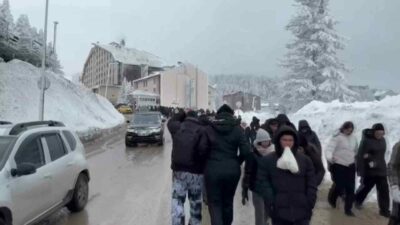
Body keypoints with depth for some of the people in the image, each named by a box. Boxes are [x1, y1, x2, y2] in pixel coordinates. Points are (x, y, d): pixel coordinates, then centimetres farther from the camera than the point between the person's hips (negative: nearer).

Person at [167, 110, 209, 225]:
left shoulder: (177, 127, 3)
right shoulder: (202, 130, -4)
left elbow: (170, 122, 28)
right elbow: (203, 149, -17)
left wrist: (182, 114, 26)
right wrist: (200, 163, -3)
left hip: (178, 169, 1)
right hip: (197, 171, 0)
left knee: (177, 200, 7)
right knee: (196, 200, 18)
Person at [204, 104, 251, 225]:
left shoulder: (209, 128, -3)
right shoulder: (237, 129, -2)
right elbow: (246, 151, -9)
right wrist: (237, 162, 8)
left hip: (213, 170, -2)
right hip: (232, 170, 2)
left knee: (214, 203, 9)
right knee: (228, 201, 21)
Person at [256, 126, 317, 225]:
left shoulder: (305, 160, 7)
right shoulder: (267, 160, 1)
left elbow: (311, 184, 7)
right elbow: (262, 183, -2)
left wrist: (310, 204, -2)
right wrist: (271, 203, -11)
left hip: (302, 212, 2)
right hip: (279, 212, -1)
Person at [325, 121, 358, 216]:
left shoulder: (354, 138, 9)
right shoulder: (337, 138, -10)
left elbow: (356, 150, 24)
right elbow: (329, 148, -22)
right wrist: (329, 157, -40)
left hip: (350, 166, 5)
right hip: (339, 166, -5)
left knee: (350, 188, 3)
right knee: (339, 187, -1)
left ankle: (348, 209, 15)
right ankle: (332, 198, 32)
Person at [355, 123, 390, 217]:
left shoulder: (382, 140, 2)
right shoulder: (366, 140, -18)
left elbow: (381, 154, 16)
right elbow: (360, 156, -18)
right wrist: (361, 171, -19)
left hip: (381, 169, 5)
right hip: (369, 170, -5)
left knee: (384, 190, 3)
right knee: (366, 186, 12)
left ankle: (384, 210, 14)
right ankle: (357, 200, 38)